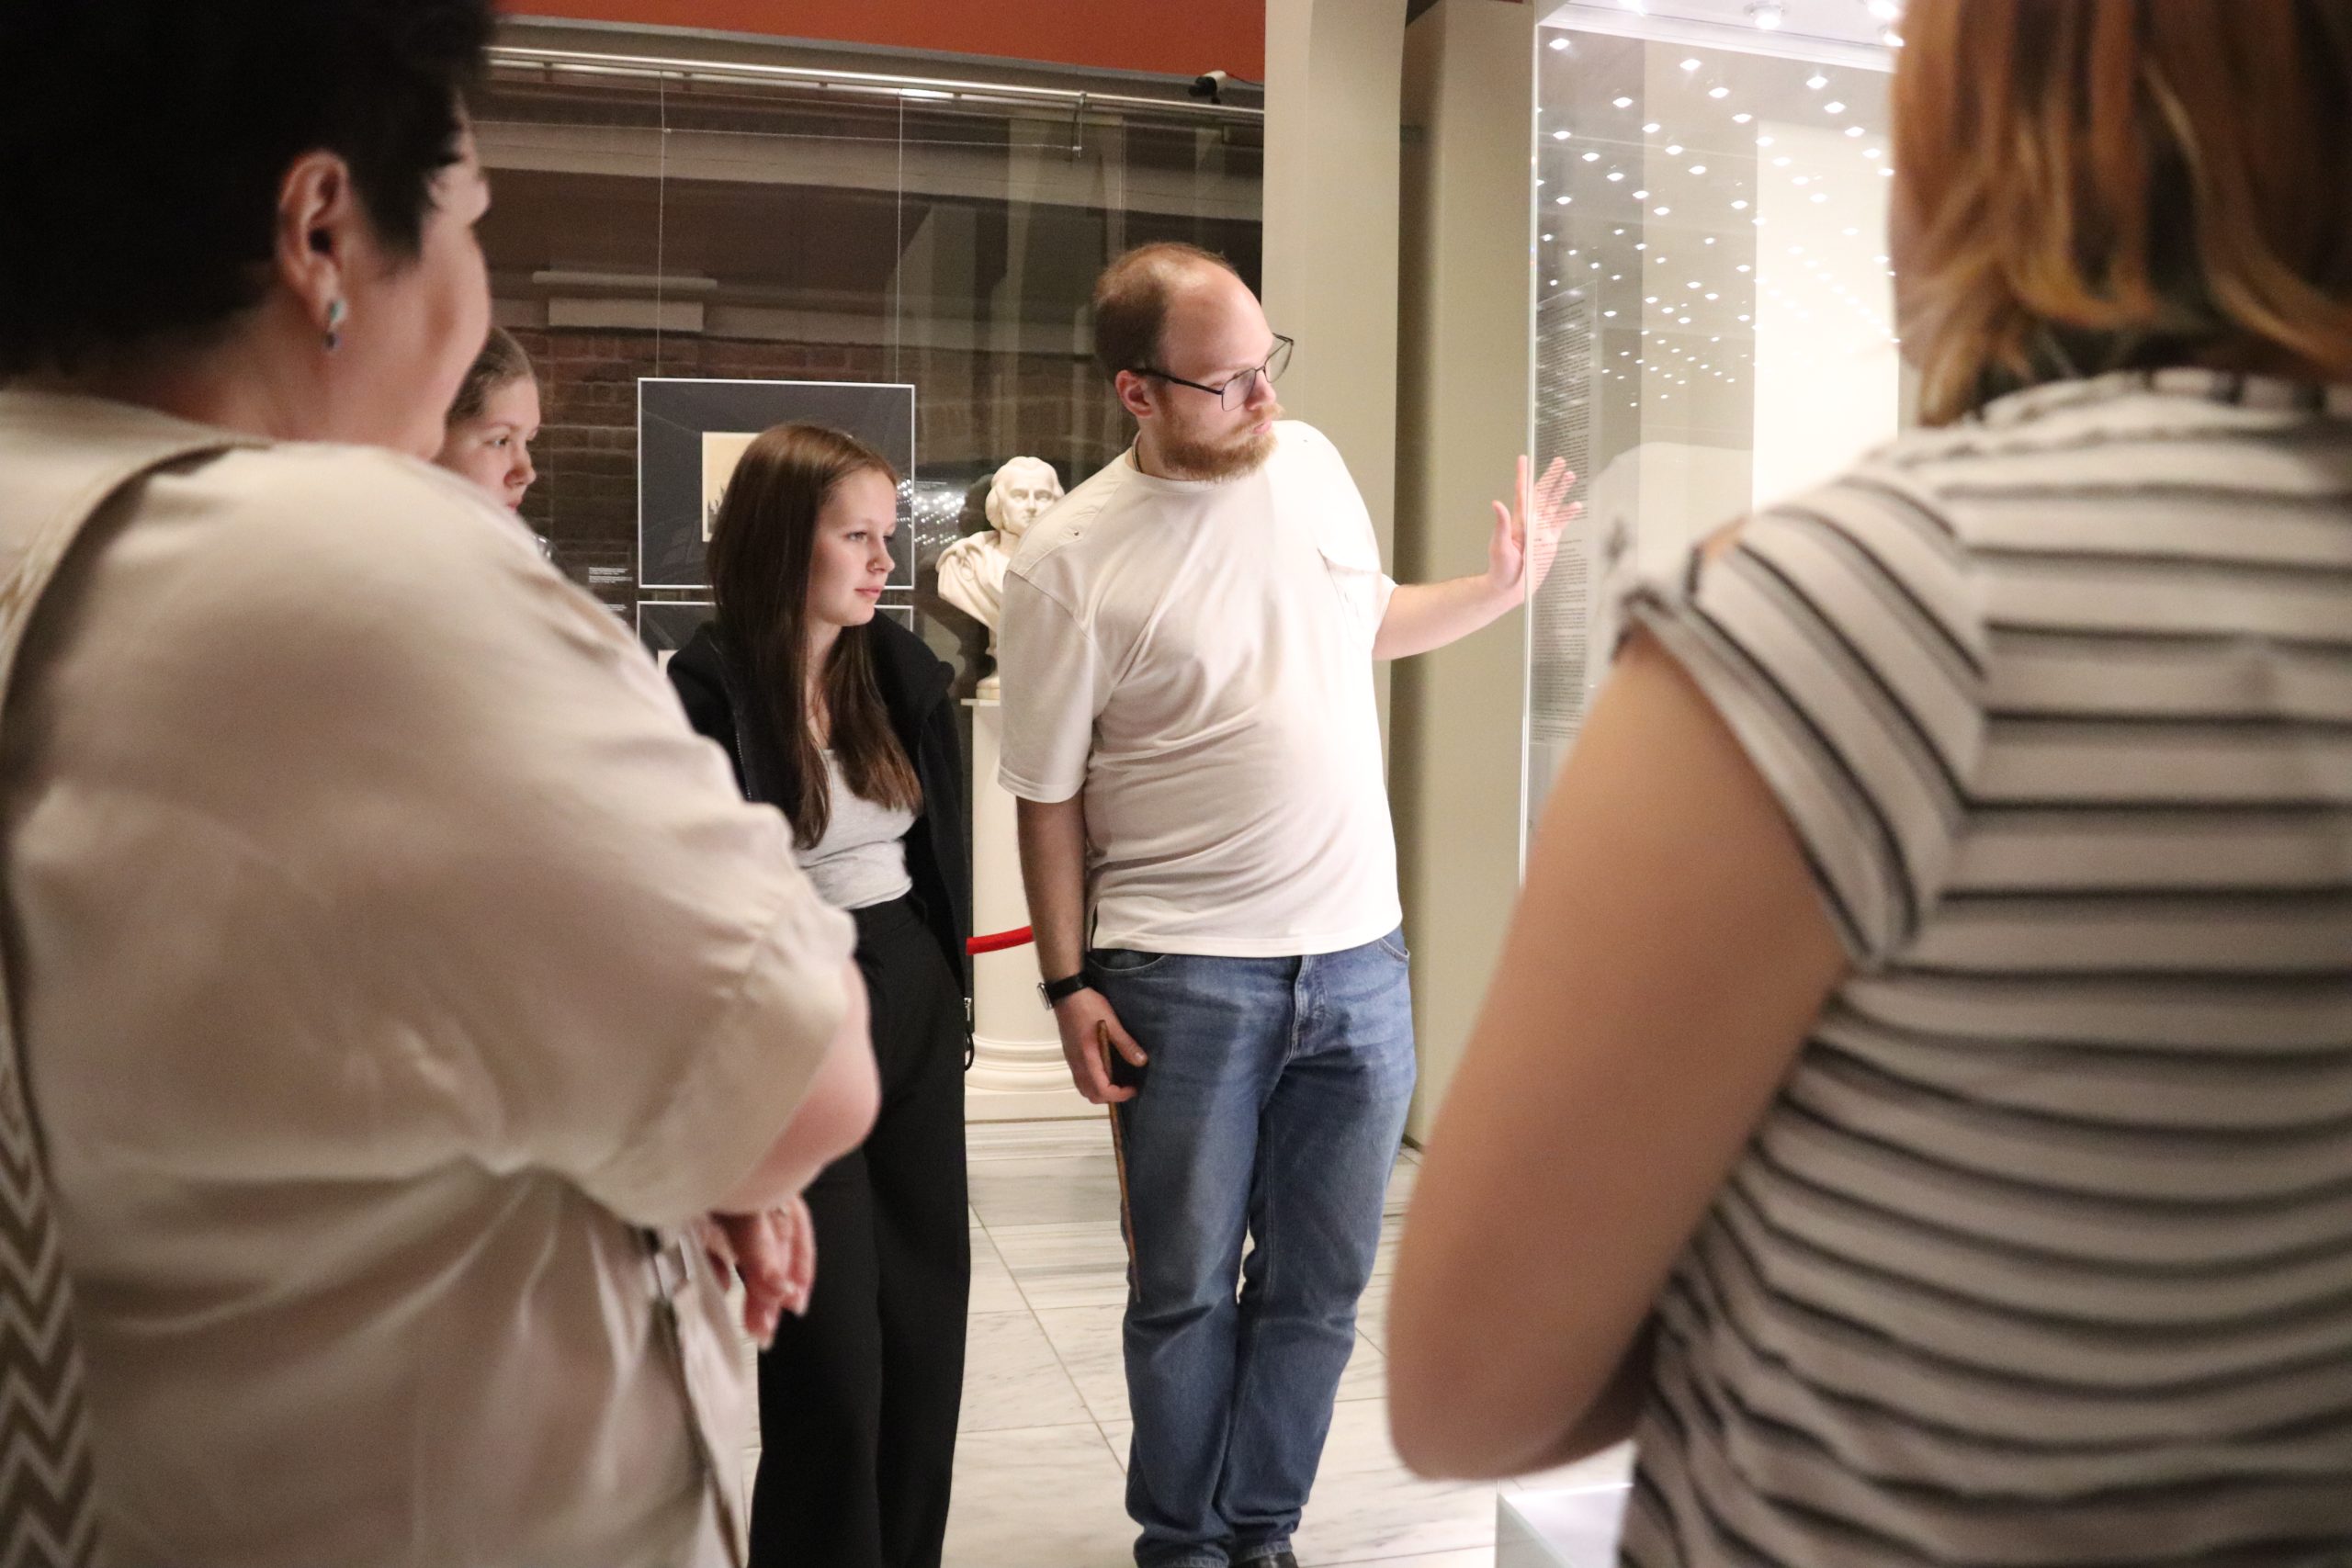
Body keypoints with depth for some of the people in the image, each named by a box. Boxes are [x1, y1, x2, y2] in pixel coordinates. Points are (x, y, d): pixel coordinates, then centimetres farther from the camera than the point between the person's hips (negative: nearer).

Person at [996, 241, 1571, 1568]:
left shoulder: (1313, 460, 5)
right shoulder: (1069, 559, -10)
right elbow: (1048, 795, -5)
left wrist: (1503, 590, 12)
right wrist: (1069, 983, -6)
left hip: (1360, 957, 4)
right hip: (1185, 975, -4)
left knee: (1320, 1287, 13)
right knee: (1188, 1290, 9)